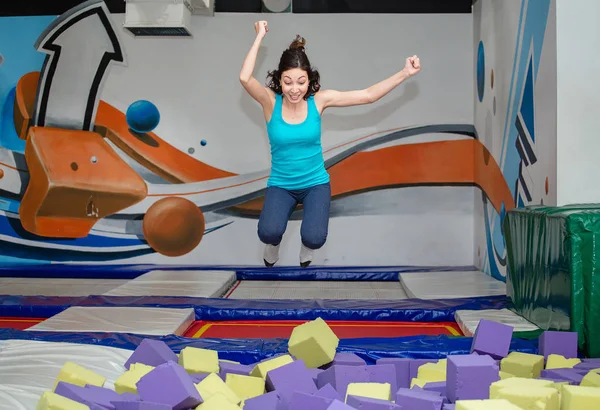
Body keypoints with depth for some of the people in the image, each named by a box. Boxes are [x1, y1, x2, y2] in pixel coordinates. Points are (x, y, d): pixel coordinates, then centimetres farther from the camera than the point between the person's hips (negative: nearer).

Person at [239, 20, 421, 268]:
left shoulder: (319, 100, -8)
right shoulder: (271, 102, -12)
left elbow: (368, 96, -10)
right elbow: (245, 78, -30)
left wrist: (405, 73, -16)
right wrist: (260, 36, -24)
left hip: (315, 183, 1)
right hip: (281, 185, -1)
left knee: (314, 238, -26)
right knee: (269, 232, -29)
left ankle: (306, 251, 16)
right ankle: (271, 251, 12)